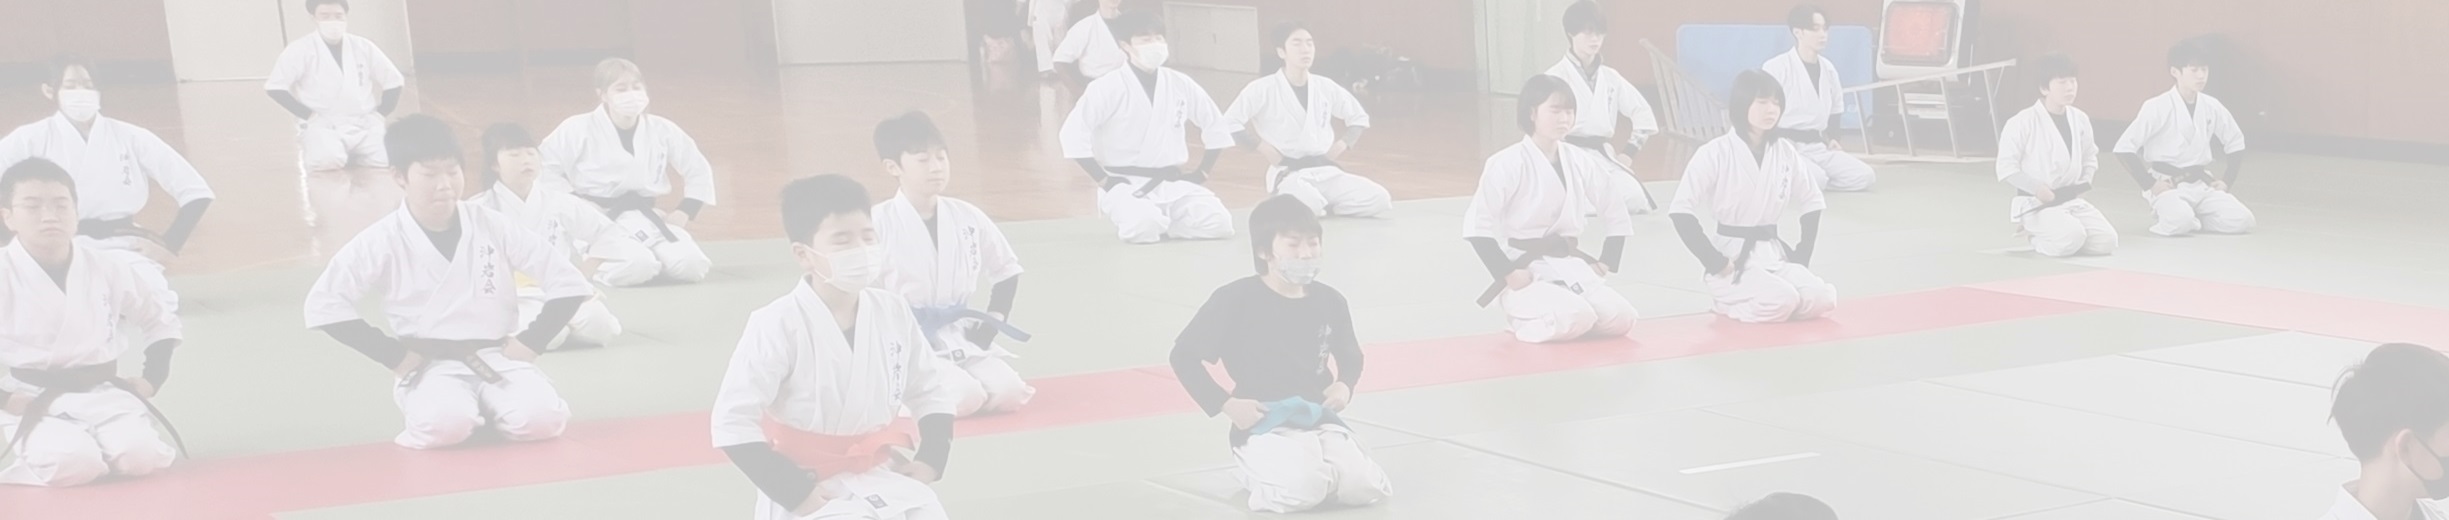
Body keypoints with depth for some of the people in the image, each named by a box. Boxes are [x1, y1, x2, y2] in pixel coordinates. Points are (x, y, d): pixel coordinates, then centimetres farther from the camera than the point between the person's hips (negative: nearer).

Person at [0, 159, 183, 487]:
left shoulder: (108, 268, 1)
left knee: (139, 456, -25)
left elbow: (160, 321, 16)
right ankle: (35, 465, 5)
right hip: (32, 400, -3)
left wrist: (153, 379, 4)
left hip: (102, 393, 3)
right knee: (73, 462, -31)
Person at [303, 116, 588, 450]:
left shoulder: (493, 228, -1)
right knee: (447, 423, -37)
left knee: (541, 420, -29)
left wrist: (531, 341, -6)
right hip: (432, 367, -2)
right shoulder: (382, 242, -6)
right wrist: (393, 355, -9)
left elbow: (568, 283, 4)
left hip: (498, 360, 2)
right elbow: (324, 304, -7)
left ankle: (490, 409, 3)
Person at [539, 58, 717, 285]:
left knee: (690, 265, -20)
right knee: (635, 268, -34)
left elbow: (698, 169, 15)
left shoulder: (661, 130, 4)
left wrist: (685, 213, 4)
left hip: (643, 217, 4)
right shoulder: (578, 129, -7)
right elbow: (542, 167, -5)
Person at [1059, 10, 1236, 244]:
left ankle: (1164, 222, 8)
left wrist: (1201, 173, 7)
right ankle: (1129, 220, 0)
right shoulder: (1108, 87, -10)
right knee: (1145, 227, -36)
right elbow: (1073, 133, -14)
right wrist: (1104, 180, -14)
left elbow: (1217, 126, 16)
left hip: (1172, 183, 5)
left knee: (1218, 224, -17)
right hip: (1127, 184, -5)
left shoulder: (1181, 84, 4)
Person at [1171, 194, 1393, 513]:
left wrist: (1345, 386, 1)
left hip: (1320, 422, 4)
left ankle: (1313, 468, 14)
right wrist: (1225, 404, -13)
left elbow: (1351, 356, 23)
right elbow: (1184, 356, -5)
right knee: (1303, 488, -31)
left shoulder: (1329, 302, 3)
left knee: (1365, 488, -19)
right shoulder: (1235, 300, -12)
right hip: (1263, 427, -4)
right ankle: (1259, 471, 5)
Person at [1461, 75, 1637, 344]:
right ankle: (1522, 316, 2)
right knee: (1576, 319, -31)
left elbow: (1616, 217, 17)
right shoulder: (1507, 164, -13)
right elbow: (1478, 225, -16)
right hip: (1526, 272, -6)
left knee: (1620, 320, -13)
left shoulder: (1582, 163, 5)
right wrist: (1508, 273, -18)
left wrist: (1606, 264, 7)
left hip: (1571, 268, 6)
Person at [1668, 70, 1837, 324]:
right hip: (1732, 257, -5)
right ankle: (1733, 304, 3)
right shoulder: (1715, 153, -12)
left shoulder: (1787, 153, 4)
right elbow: (1681, 210, -14)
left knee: (1821, 298, -18)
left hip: (1773, 253, 5)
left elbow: (1811, 203, 17)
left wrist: (1802, 256, 6)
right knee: (1782, 300, -30)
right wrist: (1714, 261, -15)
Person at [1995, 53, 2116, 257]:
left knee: (2105, 240, -11)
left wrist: (2083, 184, 3)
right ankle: (2037, 236, 4)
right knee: (2071, 238, -31)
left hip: (2072, 200, 6)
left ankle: (2047, 234, 14)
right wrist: (2035, 187, -21)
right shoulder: (2023, 123, -14)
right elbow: (2006, 166, -12)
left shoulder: (2080, 119, 4)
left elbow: (2090, 157, 19)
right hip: (2035, 203, -6)